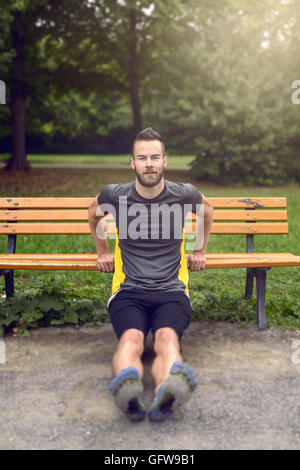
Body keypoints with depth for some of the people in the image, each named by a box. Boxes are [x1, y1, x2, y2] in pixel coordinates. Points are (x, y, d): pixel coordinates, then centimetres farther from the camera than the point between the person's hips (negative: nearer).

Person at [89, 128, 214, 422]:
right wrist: (102, 252, 32)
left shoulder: (184, 195, 7)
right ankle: (126, 384, -65)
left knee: (167, 337, -35)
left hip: (171, 290, 0)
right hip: (128, 291, 0)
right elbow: (94, 213, 30)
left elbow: (207, 211, 31)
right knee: (131, 337, -35)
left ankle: (166, 395, -63)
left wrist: (200, 251, 33)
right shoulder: (114, 195, 6)